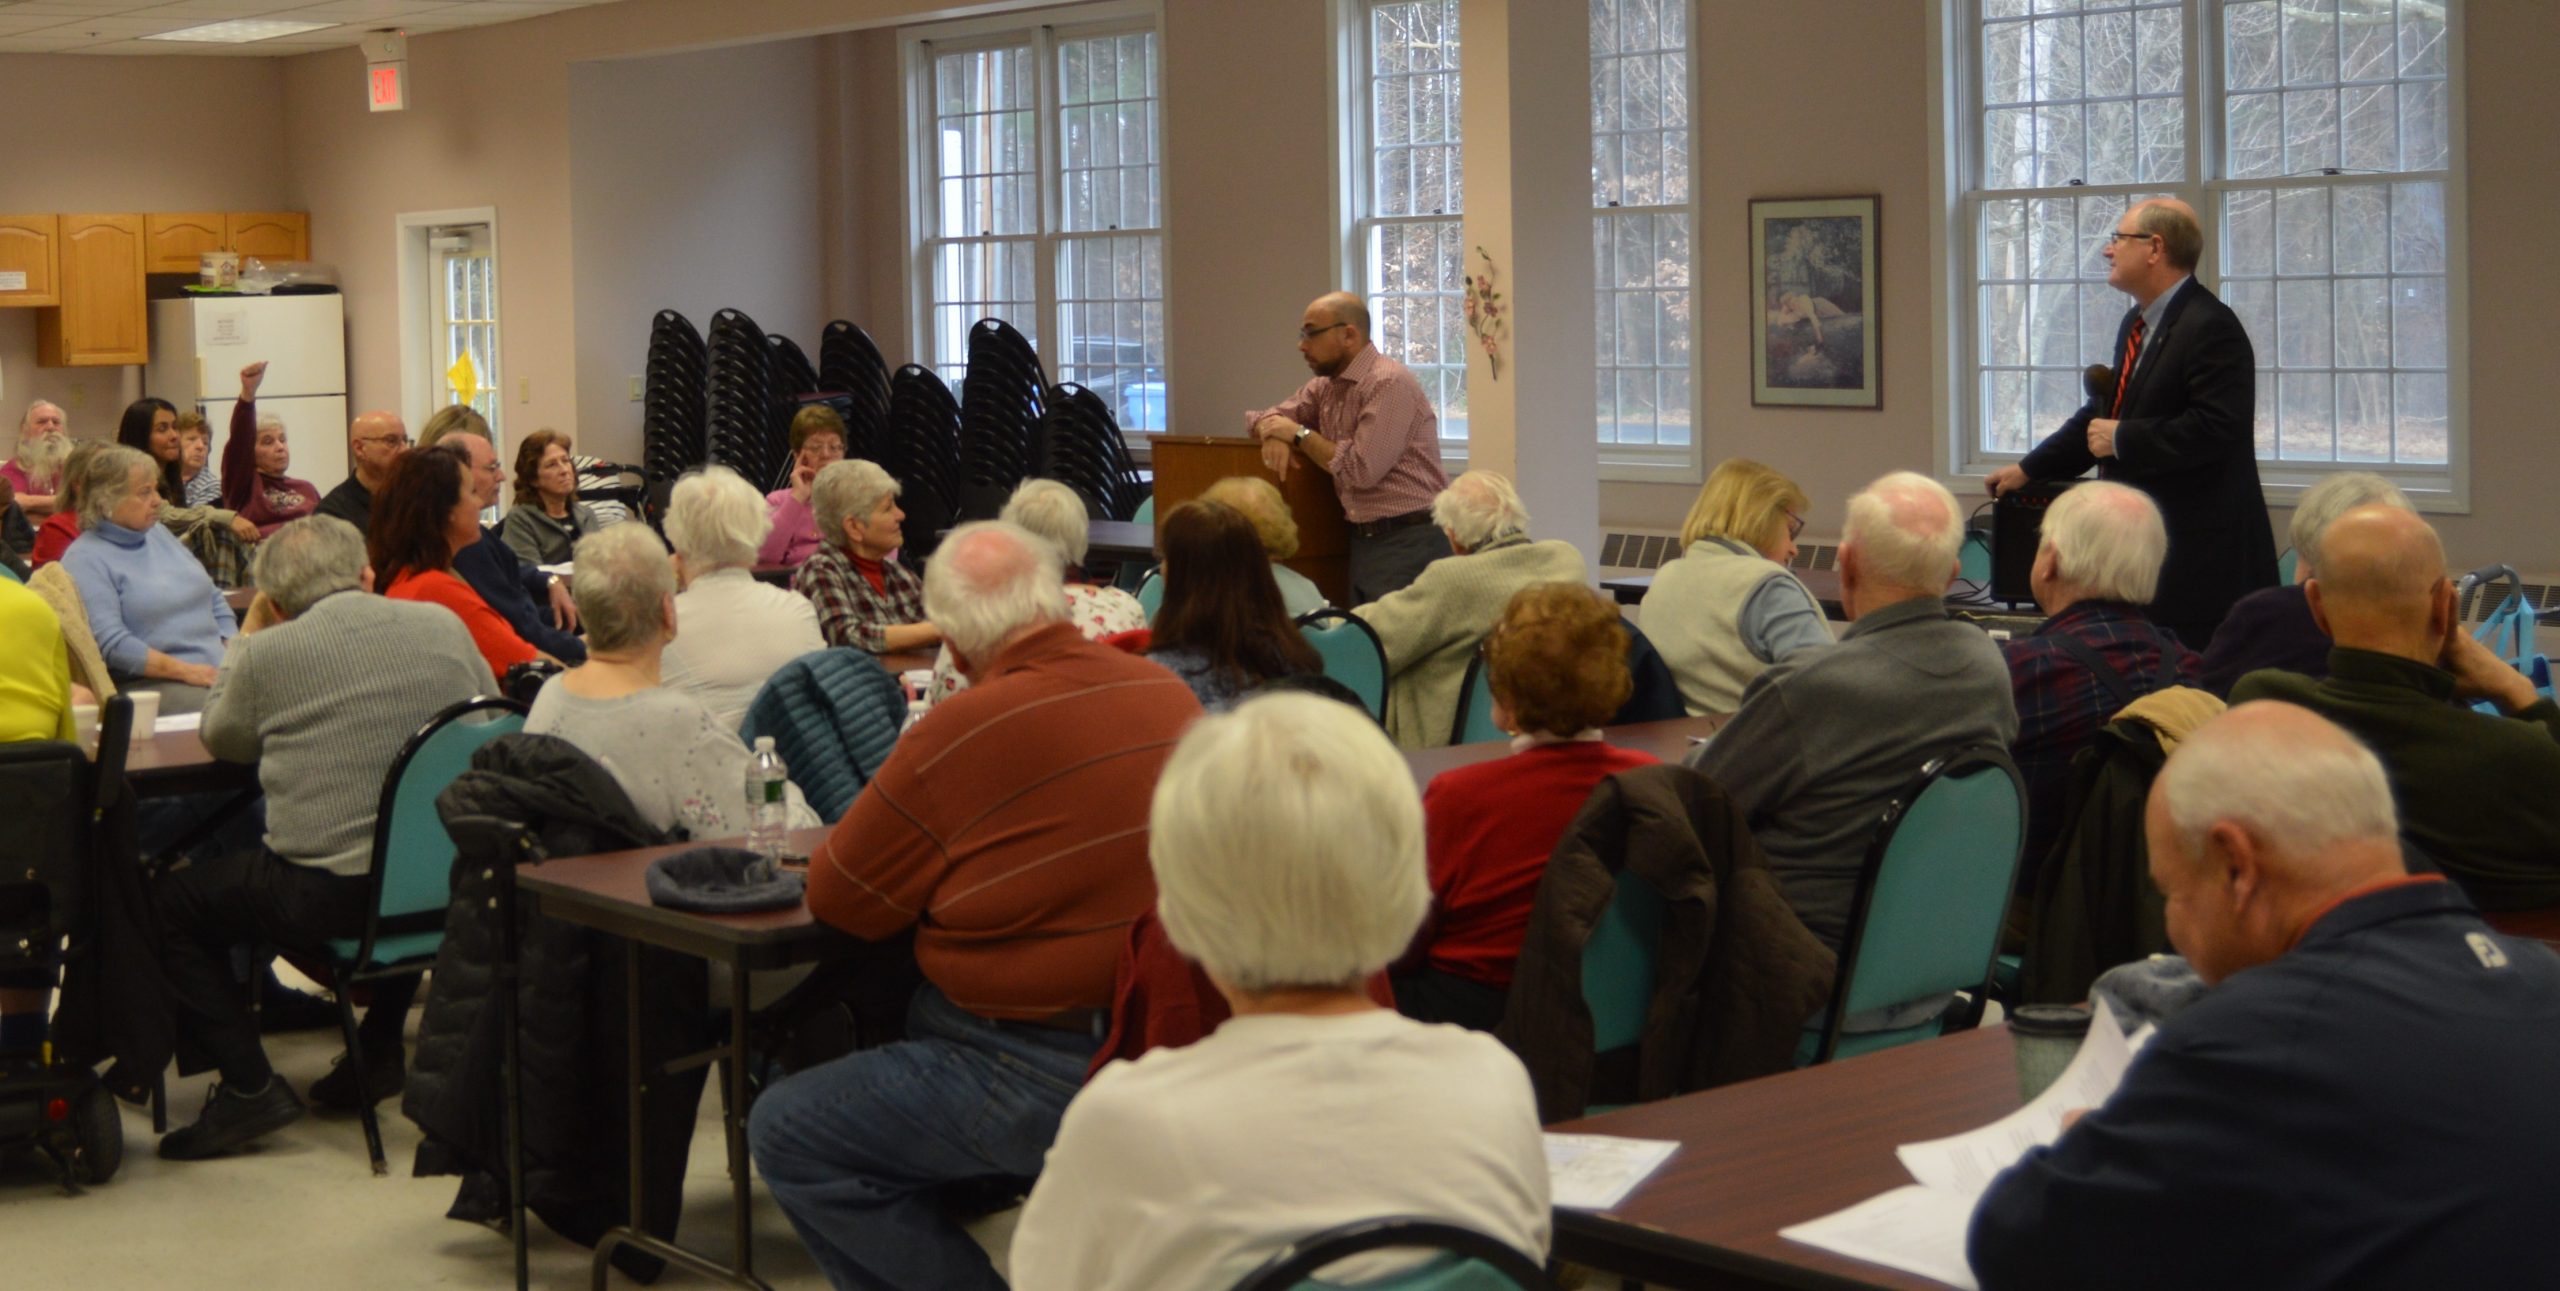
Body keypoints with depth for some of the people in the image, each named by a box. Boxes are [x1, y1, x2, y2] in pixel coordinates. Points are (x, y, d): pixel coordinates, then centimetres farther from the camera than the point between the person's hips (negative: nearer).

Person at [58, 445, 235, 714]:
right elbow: (111, 644, -15)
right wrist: (186, 671, -19)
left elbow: (215, 602, 22)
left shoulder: (158, 533, 20)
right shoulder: (85, 560, -4)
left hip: (218, 671, 7)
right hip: (153, 684, -7)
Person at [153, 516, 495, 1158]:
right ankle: (380, 1050, 38)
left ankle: (248, 1086, 8)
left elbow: (222, 739, 15)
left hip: (328, 895, -5)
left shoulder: (268, 654, -5)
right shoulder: (443, 626, 6)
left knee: (171, 903, 14)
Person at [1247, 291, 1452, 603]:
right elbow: (1263, 417, 21)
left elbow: (1361, 470, -19)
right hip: (1362, 542, 8)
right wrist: (1273, 434, -4)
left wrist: (1299, 434, -8)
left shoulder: (1389, 383, -14)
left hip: (1409, 542, -8)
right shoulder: (1325, 387, 12)